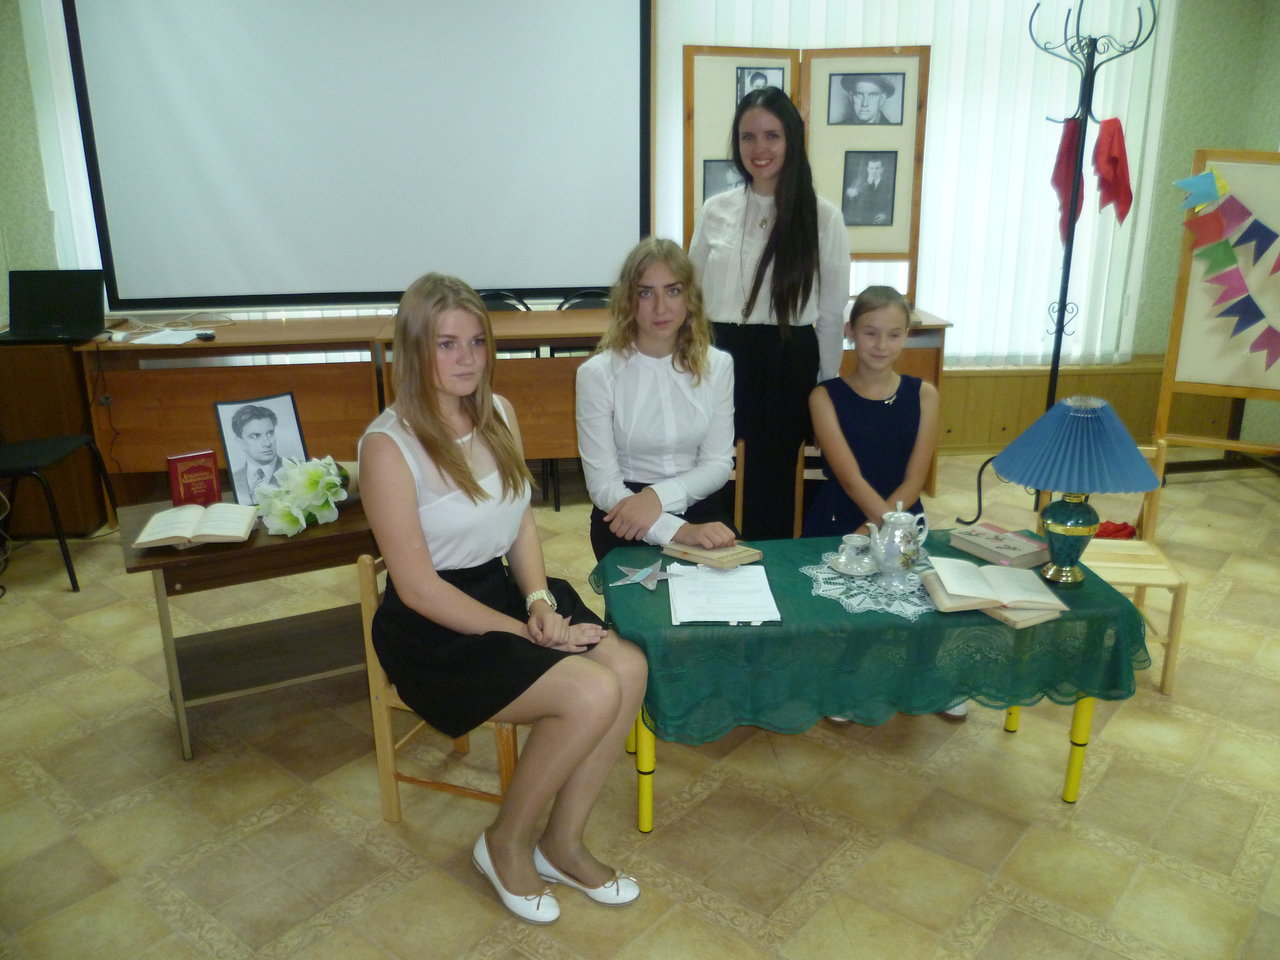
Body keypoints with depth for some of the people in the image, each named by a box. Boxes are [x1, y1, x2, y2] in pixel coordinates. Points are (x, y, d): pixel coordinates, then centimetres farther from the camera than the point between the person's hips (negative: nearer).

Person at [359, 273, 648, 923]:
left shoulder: (499, 414, 3)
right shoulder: (389, 445, -17)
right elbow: (418, 587, -18)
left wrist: (540, 601, -7)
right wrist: (526, 633, -18)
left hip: (502, 590, 7)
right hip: (433, 628, -6)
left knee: (629, 667, -16)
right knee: (593, 694, -23)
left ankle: (562, 842, 5)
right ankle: (505, 843, 4)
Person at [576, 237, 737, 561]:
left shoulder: (717, 365, 2)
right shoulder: (598, 373, -11)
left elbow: (719, 463, 0)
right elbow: (603, 484, -14)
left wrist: (659, 496, -19)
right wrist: (678, 531, -27)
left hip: (700, 508, 4)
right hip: (627, 524, -3)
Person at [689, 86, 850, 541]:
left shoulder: (822, 218, -3)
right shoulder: (715, 210, 5)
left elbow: (831, 314, 1)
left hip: (787, 365, -2)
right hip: (721, 359, 2)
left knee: (771, 482, 8)